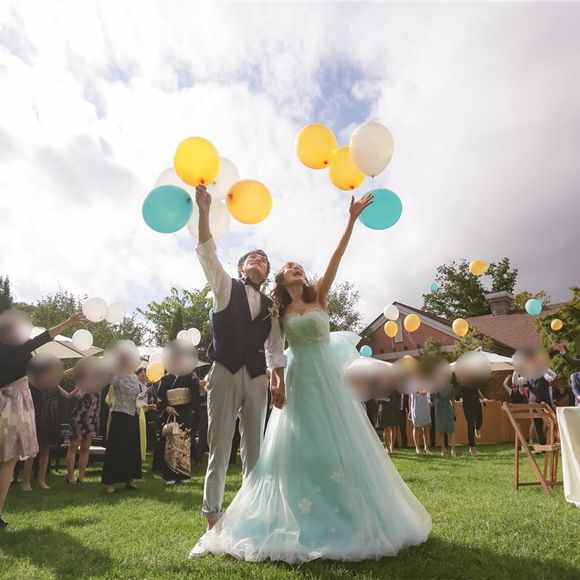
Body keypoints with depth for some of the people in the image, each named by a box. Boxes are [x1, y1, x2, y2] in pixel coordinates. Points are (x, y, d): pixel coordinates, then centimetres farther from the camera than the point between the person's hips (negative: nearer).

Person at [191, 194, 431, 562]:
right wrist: (277, 383, -13)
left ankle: (349, 515, 18)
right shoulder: (278, 311, 6)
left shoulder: (319, 297, 6)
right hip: (299, 380, 0)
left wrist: (352, 220, -11)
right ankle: (300, 517, 16)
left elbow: (336, 259, -4)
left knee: (339, 443, 4)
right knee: (297, 446, 4)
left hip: (328, 376, 0)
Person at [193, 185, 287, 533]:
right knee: (219, 445, 1)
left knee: (255, 447, 9)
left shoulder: (271, 306, 15)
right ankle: (213, 513, 11)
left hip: (257, 378, 4)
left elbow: (275, 348, 13)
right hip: (225, 372, -3)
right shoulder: (226, 287, 7)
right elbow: (208, 253, -8)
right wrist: (205, 211, -19)